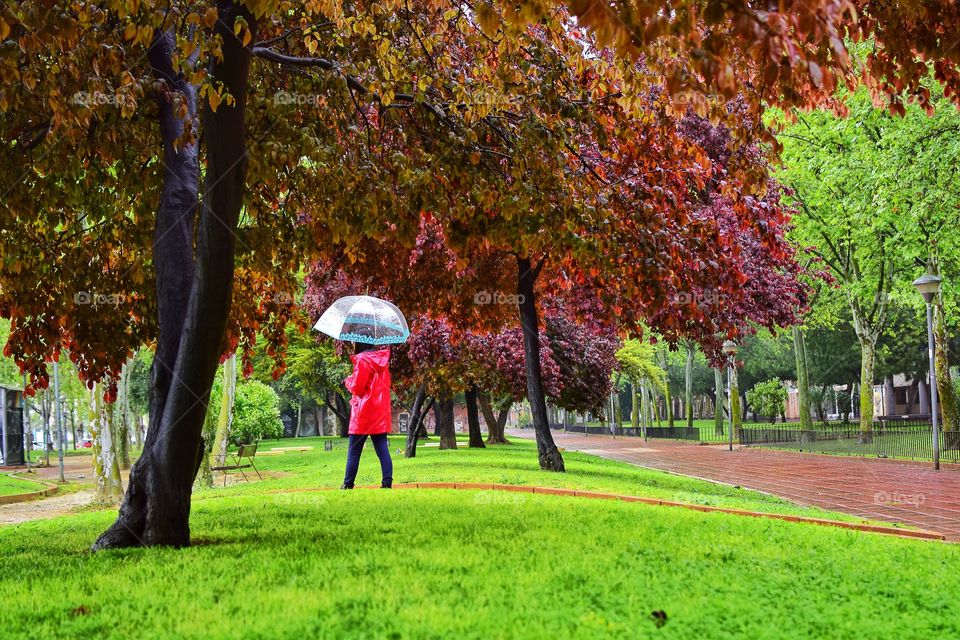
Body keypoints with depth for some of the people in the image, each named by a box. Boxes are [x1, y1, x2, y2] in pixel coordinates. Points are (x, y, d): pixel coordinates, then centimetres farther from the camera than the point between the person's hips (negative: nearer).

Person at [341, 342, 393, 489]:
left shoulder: (362, 360, -12)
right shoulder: (381, 360, 9)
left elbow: (356, 387, -13)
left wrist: (348, 381, 8)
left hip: (364, 414, -6)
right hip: (381, 413, 6)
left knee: (354, 452, 4)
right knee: (383, 450, 3)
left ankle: (348, 484, 8)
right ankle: (387, 482, -4)